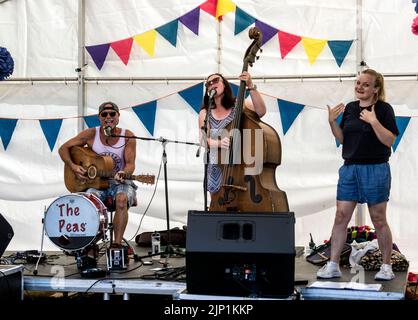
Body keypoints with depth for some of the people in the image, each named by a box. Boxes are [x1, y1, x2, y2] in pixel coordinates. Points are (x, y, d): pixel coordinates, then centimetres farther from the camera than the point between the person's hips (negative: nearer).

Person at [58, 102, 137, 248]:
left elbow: (130, 163, -9)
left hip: (120, 183, -1)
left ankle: (117, 243, -31)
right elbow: (63, 149, 4)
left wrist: (124, 173, -32)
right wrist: (73, 166, -12)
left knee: (122, 199, -34)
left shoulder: (127, 136, -3)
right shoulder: (91, 134, -1)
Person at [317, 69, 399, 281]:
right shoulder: (350, 108, 9)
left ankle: (386, 266, 18)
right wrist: (332, 122, -1)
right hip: (349, 168, 5)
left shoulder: (383, 109, -6)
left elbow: (390, 140, -14)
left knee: (378, 220, 4)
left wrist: (374, 121, -23)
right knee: (341, 217, 2)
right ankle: (332, 265, 9)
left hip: (375, 169, -5)